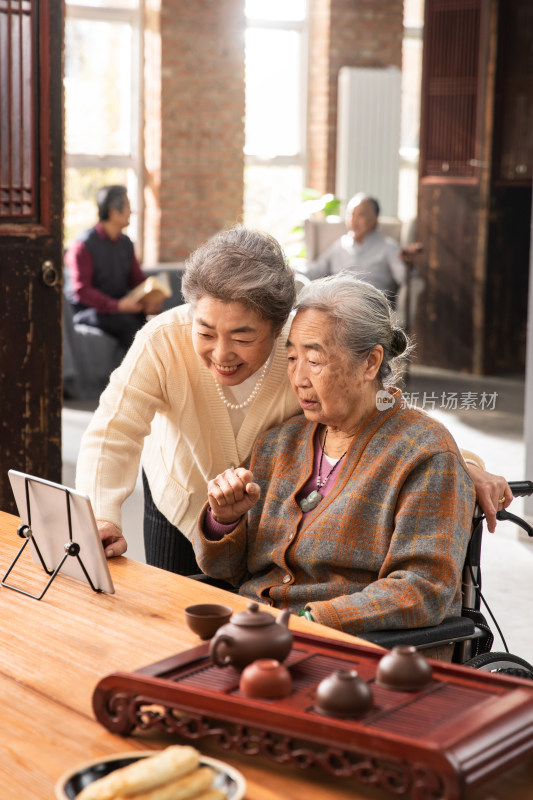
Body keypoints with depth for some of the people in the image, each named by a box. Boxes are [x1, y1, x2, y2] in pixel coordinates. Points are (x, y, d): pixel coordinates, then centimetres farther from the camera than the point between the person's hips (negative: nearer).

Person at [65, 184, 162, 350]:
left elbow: (137, 279, 16)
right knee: (126, 322, -35)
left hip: (120, 308, 6)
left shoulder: (125, 243, 13)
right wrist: (118, 306, -27)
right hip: (87, 311, -6)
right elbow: (81, 290, -16)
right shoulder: (83, 245, -10)